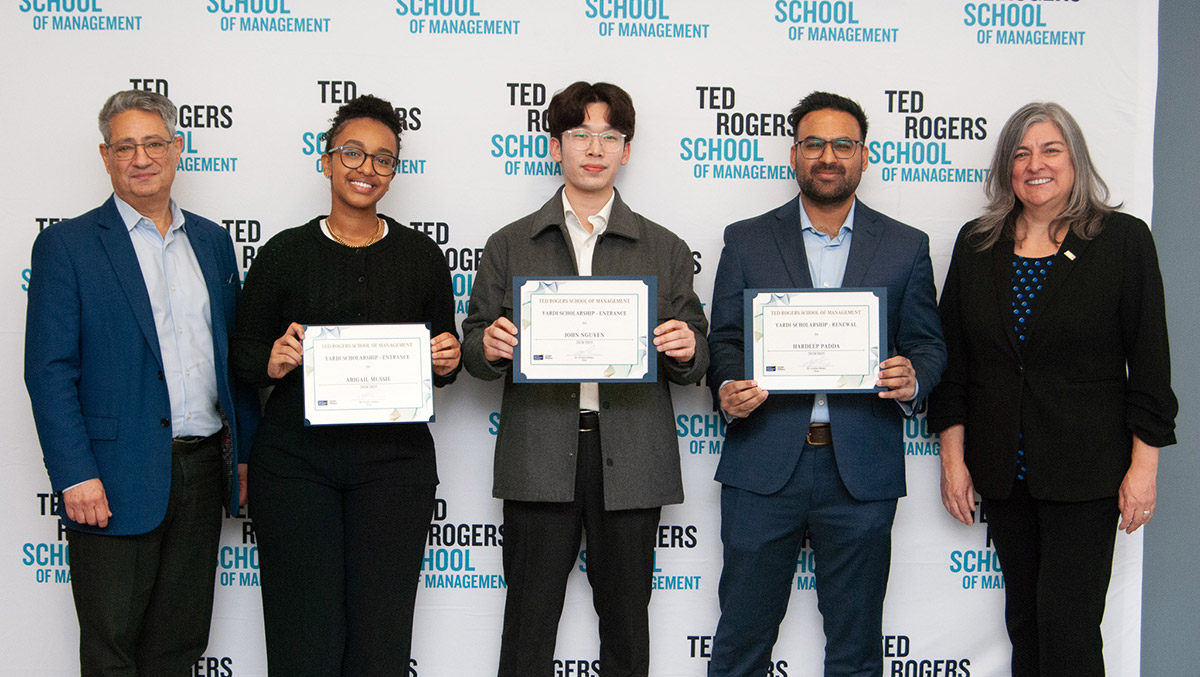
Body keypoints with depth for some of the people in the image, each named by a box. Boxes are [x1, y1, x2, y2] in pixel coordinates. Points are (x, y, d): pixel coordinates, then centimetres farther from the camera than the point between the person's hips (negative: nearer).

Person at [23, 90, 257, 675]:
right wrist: (75, 476, -16)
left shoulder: (212, 241, 12)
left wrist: (245, 451, 9)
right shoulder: (66, 245, -3)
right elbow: (48, 371, -8)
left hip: (203, 470, 5)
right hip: (118, 480, -4)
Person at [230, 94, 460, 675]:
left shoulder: (421, 255, 8)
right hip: (294, 459, 0)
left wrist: (447, 362, -8)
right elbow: (243, 351, 8)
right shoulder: (284, 253, 5)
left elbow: (445, 359, 14)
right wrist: (272, 362, -13)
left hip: (393, 459, 1)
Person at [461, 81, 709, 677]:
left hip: (630, 460, 1)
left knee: (625, 617, 7)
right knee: (529, 617, 3)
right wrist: (489, 347, -13)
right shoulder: (511, 245, 11)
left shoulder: (665, 250, 12)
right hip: (540, 458, 0)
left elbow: (694, 361, 11)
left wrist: (686, 351, -12)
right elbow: (473, 350, 9)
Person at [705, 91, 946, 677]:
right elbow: (724, 340, 6)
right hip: (764, 464, 0)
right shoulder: (746, 240, 7)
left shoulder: (905, 247, 8)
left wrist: (912, 380, -13)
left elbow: (927, 343, 9)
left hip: (862, 470, 1)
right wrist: (728, 390, -15)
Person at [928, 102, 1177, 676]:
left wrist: (1144, 464, -7)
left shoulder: (1122, 240, -2)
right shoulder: (976, 243, 7)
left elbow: (1149, 359, -3)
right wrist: (953, 456, 3)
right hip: (1002, 469, 4)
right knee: (1024, 618, 12)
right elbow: (951, 356, 8)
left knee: (1067, 623, -6)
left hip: (1085, 469, -3)